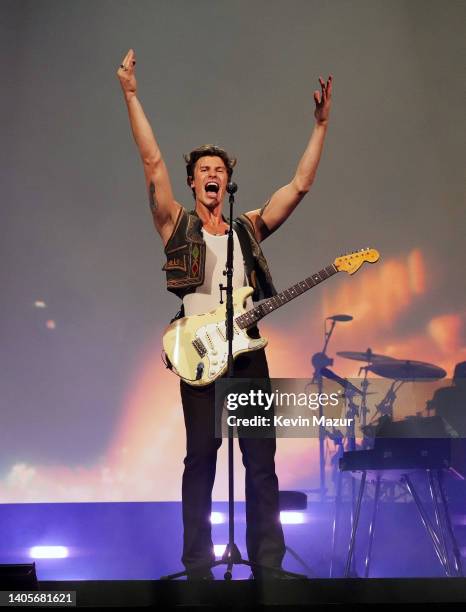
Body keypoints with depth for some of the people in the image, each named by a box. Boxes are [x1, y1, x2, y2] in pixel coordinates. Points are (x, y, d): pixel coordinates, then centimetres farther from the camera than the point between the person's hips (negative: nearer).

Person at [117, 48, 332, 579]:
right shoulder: (177, 225, 9)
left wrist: (321, 125, 10)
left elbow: (300, 184, 14)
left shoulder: (248, 228, 18)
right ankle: (197, 565, 8)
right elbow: (152, 163, -2)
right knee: (201, 455, -2)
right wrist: (131, 95, -9)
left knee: (261, 458, 2)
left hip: (247, 349, 3)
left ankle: (268, 562, 10)